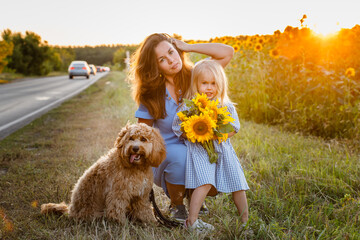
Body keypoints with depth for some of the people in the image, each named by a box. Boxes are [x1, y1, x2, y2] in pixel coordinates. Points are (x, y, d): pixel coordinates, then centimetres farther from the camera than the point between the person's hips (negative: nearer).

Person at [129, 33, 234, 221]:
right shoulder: (151, 93, -6)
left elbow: (227, 52, -10)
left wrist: (188, 47, -10)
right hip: (166, 155, -3)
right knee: (180, 155, -37)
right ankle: (176, 205, -6)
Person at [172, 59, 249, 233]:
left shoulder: (226, 106, 5)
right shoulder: (189, 106, -4)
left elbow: (234, 128, 3)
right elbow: (177, 127, -2)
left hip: (222, 149, 4)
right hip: (199, 150, -4)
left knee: (238, 183, 3)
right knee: (205, 183, -22)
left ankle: (245, 221, 19)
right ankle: (191, 221, -16)